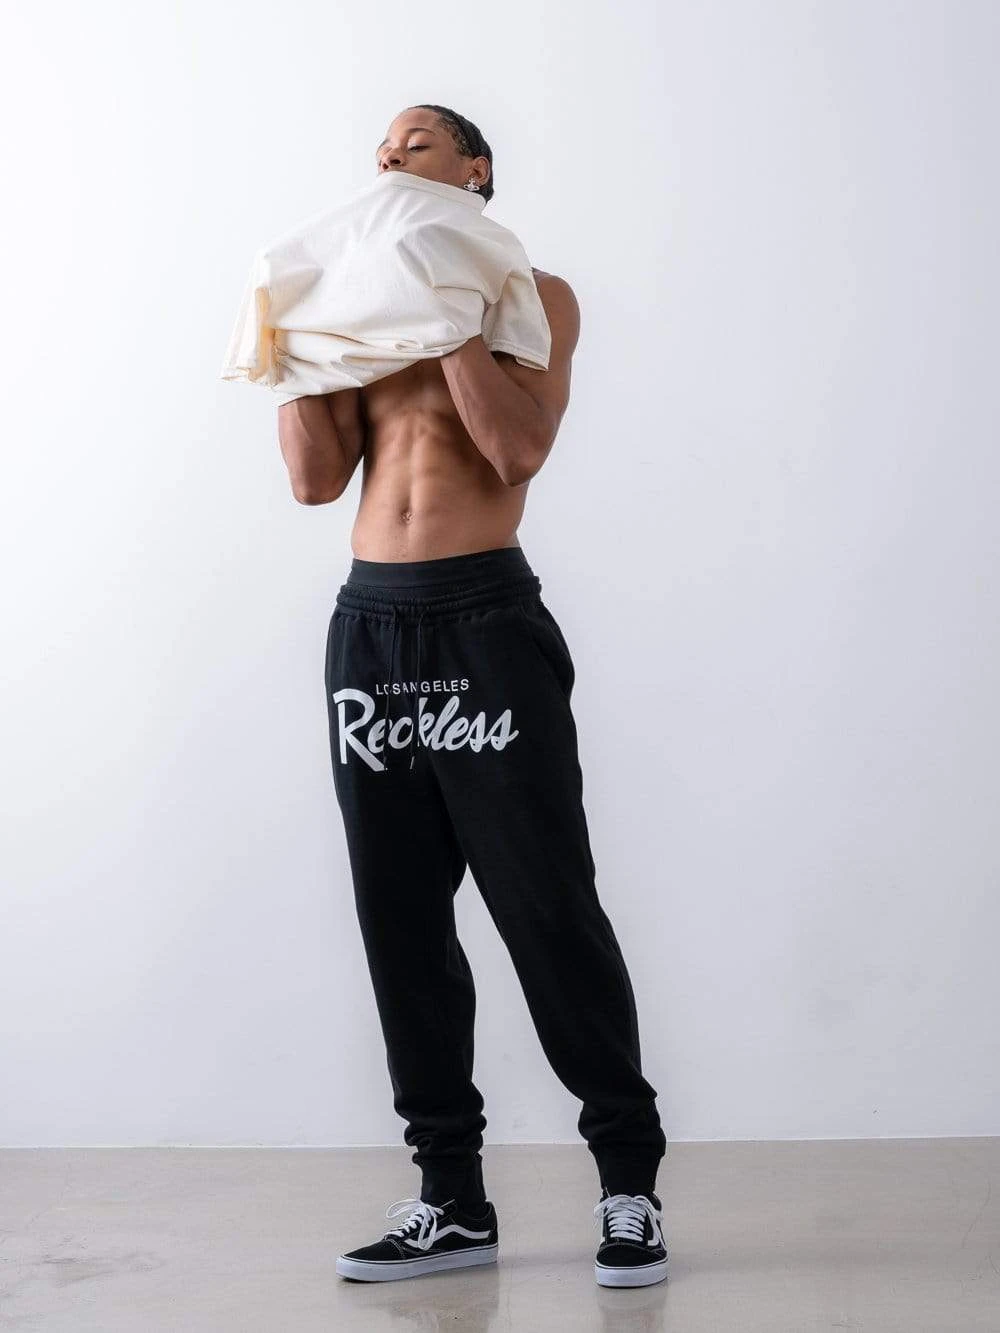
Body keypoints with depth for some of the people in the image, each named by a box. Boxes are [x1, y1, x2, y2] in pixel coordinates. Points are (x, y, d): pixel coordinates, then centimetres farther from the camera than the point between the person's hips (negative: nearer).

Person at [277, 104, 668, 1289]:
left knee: (549, 911, -4)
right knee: (401, 921, 5)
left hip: (482, 619, -5)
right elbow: (316, 479, 9)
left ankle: (629, 1183, 9)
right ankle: (451, 1198, 15)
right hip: (368, 624, 5)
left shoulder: (532, 295, 6)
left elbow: (519, 447, -12)